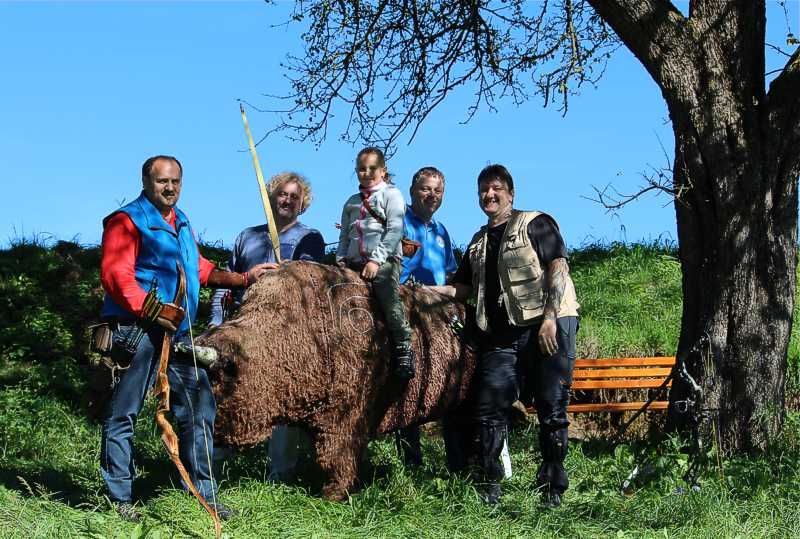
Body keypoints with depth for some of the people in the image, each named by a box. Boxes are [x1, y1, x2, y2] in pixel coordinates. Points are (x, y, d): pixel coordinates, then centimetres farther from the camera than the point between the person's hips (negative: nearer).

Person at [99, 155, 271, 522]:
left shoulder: (181, 223, 20)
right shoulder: (128, 221, -5)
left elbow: (201, 270, 29)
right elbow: (115, 276, -16)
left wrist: (244, 278, 25)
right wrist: (152, 310, -22)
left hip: (178, 333, 8)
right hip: (138, 332, -8)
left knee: (199, 409, 6)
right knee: (123, 414, -2)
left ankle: (205, 493, 13)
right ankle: (121, 499, 5)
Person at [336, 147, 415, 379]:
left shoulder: (391, 194, 7)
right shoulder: (352, 203, 25)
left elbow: (394, 231, -5)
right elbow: (345, 236, 27)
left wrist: (376, 260, -15)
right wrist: (341, 258, 7)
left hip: (384, 262, -6)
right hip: (355, 263, 6)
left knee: (390, 303, -27)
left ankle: (403, 353, -23)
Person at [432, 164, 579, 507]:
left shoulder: (536, 224, 4)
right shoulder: (478, 242, 23)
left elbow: (557, 268, -6)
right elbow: (462, 287, 23)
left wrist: (550, 317, -16)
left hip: (547, 326, -6)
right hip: (501, 335, 6)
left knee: (552, 410, -4)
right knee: (489, 410, 0)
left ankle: (552, 490, 3)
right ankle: (489, 489, 7)